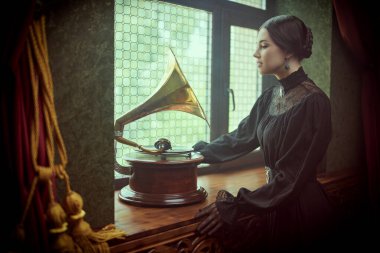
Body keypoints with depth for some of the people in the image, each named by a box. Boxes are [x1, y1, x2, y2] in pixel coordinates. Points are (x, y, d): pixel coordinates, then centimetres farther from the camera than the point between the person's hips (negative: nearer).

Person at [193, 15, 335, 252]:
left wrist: (235, 207, -25)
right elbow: (241, 137, 15)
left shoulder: (313, 101, -20)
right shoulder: (270, 97, 4)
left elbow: (292, 176, -22)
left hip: (299, 208, -7)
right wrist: (199, 151, 25)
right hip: (275, 201, 7)